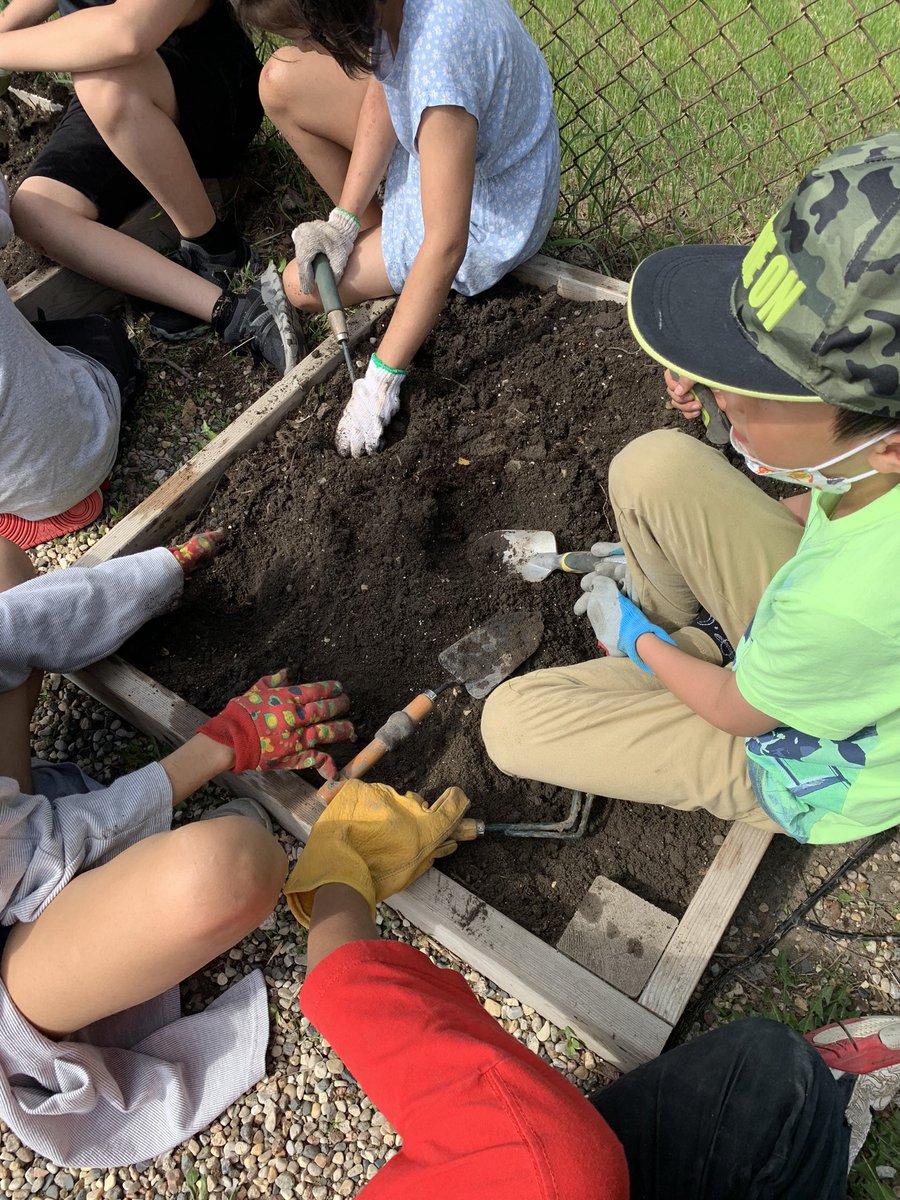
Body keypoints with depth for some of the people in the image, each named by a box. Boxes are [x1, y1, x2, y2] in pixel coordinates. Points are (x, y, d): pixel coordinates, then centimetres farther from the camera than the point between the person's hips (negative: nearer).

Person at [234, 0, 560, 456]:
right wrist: (344, 220, -12)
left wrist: (381, 380, -34)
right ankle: (377, 233, 14)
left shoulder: (438, 55, -41)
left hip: (484, 212, -7)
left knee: (303, 286, -9)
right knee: (280, 81, -1)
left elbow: (446, 244, -38)